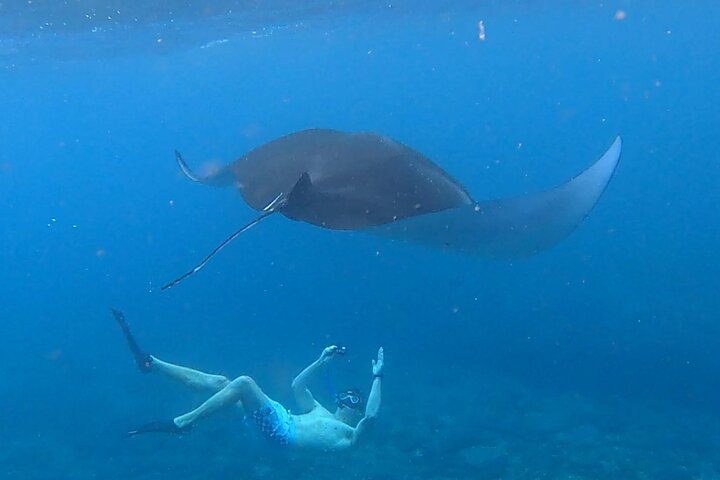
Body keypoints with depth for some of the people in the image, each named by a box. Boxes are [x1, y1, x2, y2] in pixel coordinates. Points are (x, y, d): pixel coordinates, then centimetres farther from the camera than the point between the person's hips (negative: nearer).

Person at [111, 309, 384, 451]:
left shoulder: (351, 435, 9)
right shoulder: (320, 413, 32)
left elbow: (370, 416, -13)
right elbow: (297, 385, 38)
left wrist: (377, 377, -10)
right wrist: (322, 361, 29)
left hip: (282, 433, -8)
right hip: (278, 421, 9)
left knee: (244, 383, -25)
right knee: (219, 382, 0)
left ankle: (182, 422, -23)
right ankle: (150, 363, 0)